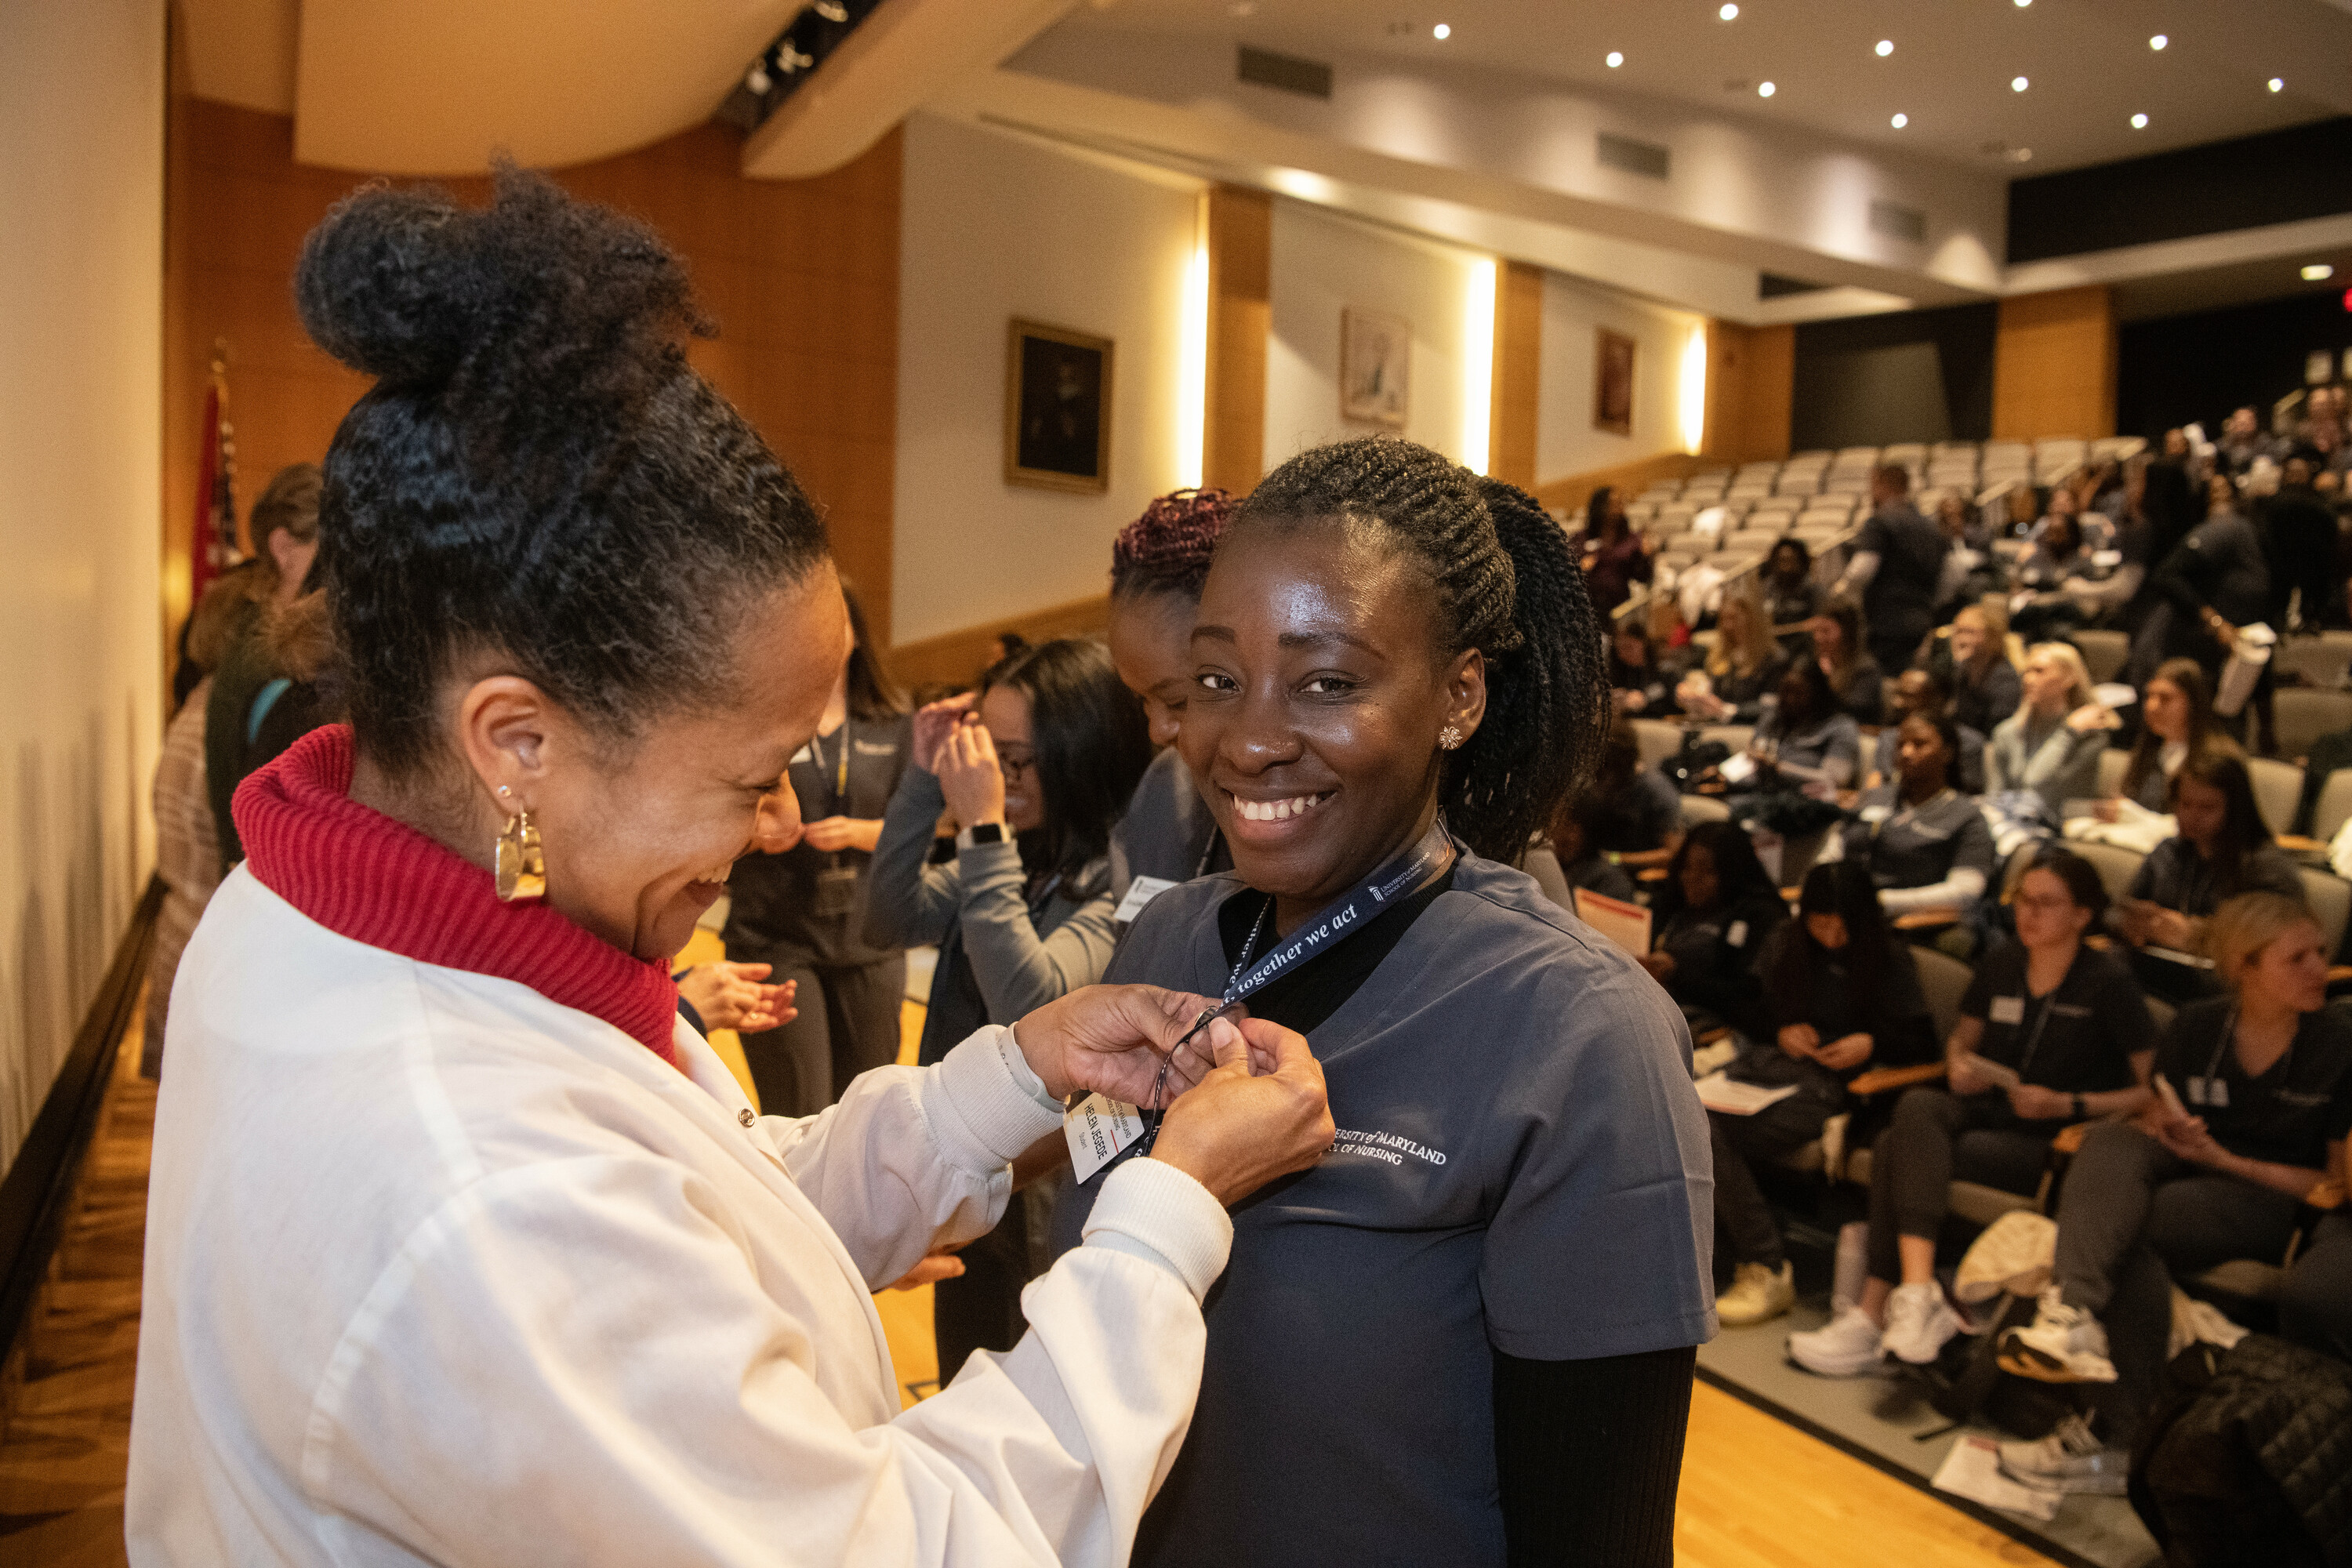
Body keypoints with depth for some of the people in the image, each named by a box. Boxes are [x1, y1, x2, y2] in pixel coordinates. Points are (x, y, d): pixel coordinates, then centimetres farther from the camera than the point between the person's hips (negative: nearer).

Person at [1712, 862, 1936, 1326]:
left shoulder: (1891, 961, 7)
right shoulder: (1784, 946, 18)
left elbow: (1921, 1042, 8)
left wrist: (1871, 1043, -9)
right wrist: (1780, 1030, 6)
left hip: (1827, 1083, -5)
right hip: (1766, 1063, 5)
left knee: (1712, 1142, -29)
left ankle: (1766, 1273, -15)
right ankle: (1766, 1264, -19)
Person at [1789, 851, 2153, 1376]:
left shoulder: (2107, 982, -4)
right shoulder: (1999, 964, 11)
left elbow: (2152, 1090, -5)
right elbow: (1961, 1038, 26)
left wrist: (2068, 1105, -15)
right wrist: (1960, 1065, 3)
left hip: (2052, 1142, -5)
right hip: (1983, 1111, 5)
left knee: (1898, 1151, -30)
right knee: (1917, 1104, -32)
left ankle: (1874, 1313, -29)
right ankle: (1919, 1293, -41)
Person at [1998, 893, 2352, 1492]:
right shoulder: (2196, 1026, 6)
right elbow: (2154, 1123, 14)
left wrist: (2224, 1160, -12)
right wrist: (2168, 1130, -11)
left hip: (2272, 1202, -3)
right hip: (2181, 1174, 4)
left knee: (2124, 1229, -32)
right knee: (2111, 1140, -30)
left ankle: (2113, 1440, -30)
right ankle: (2072, 1315, -50)